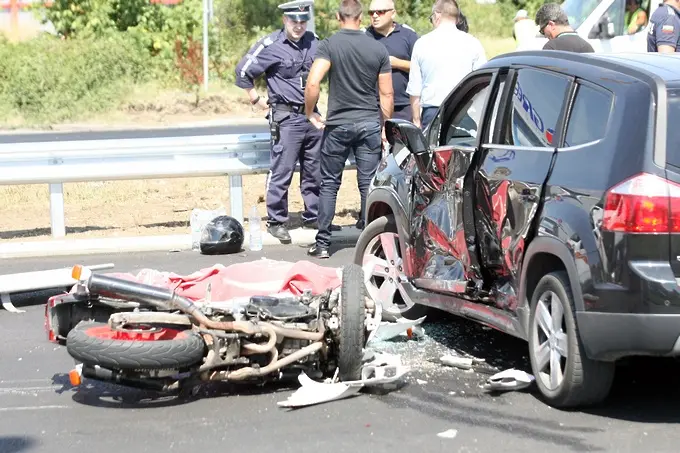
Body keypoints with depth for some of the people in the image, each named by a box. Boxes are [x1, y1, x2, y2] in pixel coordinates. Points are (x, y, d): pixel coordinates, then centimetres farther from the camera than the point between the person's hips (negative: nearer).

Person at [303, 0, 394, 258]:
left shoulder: (329, 45, -8)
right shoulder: (378, 49, 0)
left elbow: (313, 83, -20)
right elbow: (387, 94, 3)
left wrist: (310, 113, -4)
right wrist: (385, 127, 13)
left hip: (338, 124, -1)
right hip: (370, 124, 1)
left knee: (329, 184, 8)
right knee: (369, 185, 5)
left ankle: (322, 244, 9)